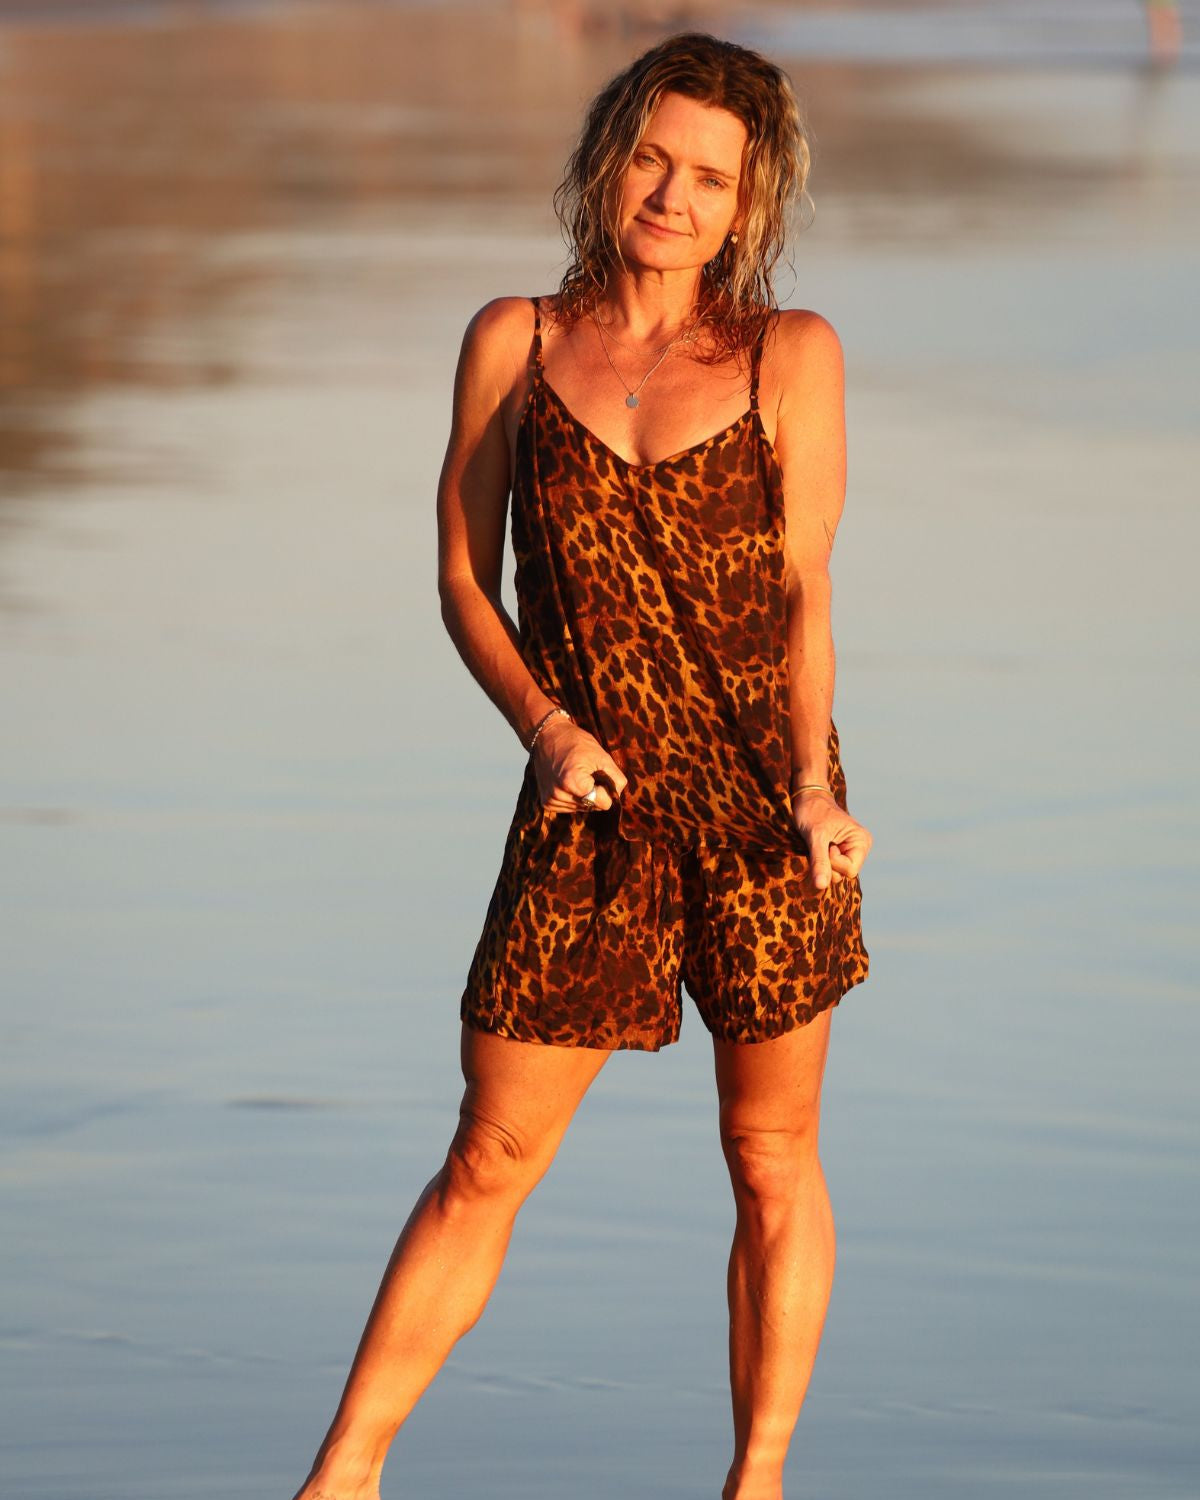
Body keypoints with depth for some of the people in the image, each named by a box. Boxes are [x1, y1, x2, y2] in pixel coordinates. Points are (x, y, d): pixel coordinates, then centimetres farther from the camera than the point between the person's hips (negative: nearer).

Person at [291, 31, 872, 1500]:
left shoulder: (793, 356, 1)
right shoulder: (514, 342, 5)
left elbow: (805, 594, -4)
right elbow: (463, 578, 8)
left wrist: (813, 787, -17)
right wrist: (546, 726, -9)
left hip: (760, 804, -1)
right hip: (590, 811, 1)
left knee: (771, 1159, 6)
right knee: (488, 1160, 4)